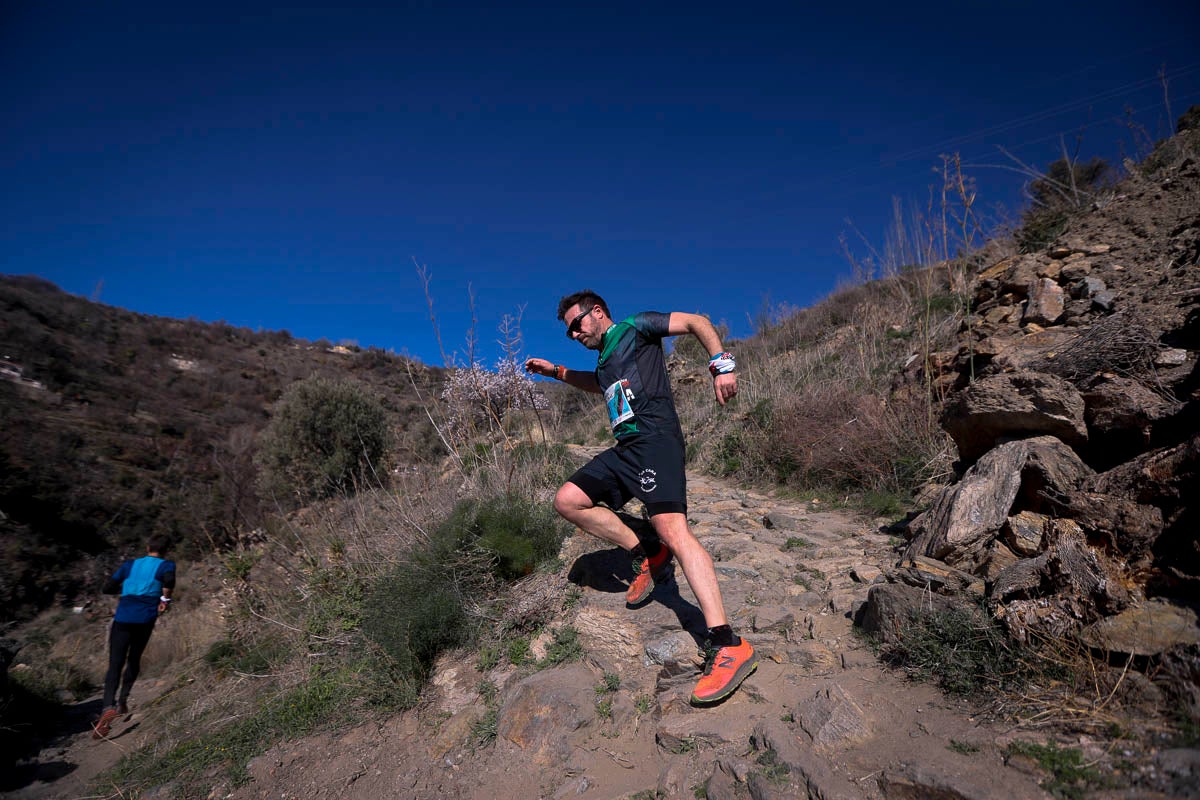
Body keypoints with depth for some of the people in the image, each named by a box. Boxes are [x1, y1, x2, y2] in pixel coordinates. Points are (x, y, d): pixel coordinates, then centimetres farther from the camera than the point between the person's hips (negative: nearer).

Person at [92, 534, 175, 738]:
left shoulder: (130, 565, 16)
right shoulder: (166, 565, 4)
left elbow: (106, 588, 14)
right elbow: (169, 579, -19)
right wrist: (165, 599, -5)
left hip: (122, 618, 1)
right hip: (145, 619, -1)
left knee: (115, 666, -2)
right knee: (134, 660, 22)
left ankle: (108, 707, -21)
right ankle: (123, 699, 18)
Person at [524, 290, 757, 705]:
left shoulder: (635, 328, 7)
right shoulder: (604, 360, 29)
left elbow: (697, 322, 1)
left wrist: (721, 364, -14)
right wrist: (556, 371, 42)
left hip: (655, 438, -9)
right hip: (624, 448, 9)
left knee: (671, 527, -26)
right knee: (567, 500, 1)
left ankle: (727, 644, -31)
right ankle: (646, 554, 6)